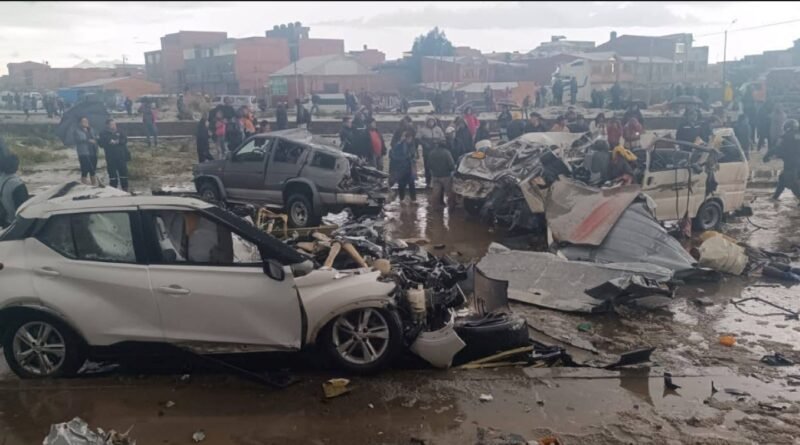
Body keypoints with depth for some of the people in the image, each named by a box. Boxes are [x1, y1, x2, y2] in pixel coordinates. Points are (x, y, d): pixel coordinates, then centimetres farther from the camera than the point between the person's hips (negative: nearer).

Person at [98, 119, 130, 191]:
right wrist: (109, 142, -21)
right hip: (111, 158, -3)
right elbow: (100, 143, -9)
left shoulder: (119, 132, 11)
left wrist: (117, 142, -17)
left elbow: (125, 139, -2)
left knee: (124, 173, 6)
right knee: (112, 174, -1)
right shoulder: (103, 134, 3)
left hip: (121, 157, 3)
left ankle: (125, 190, 16)